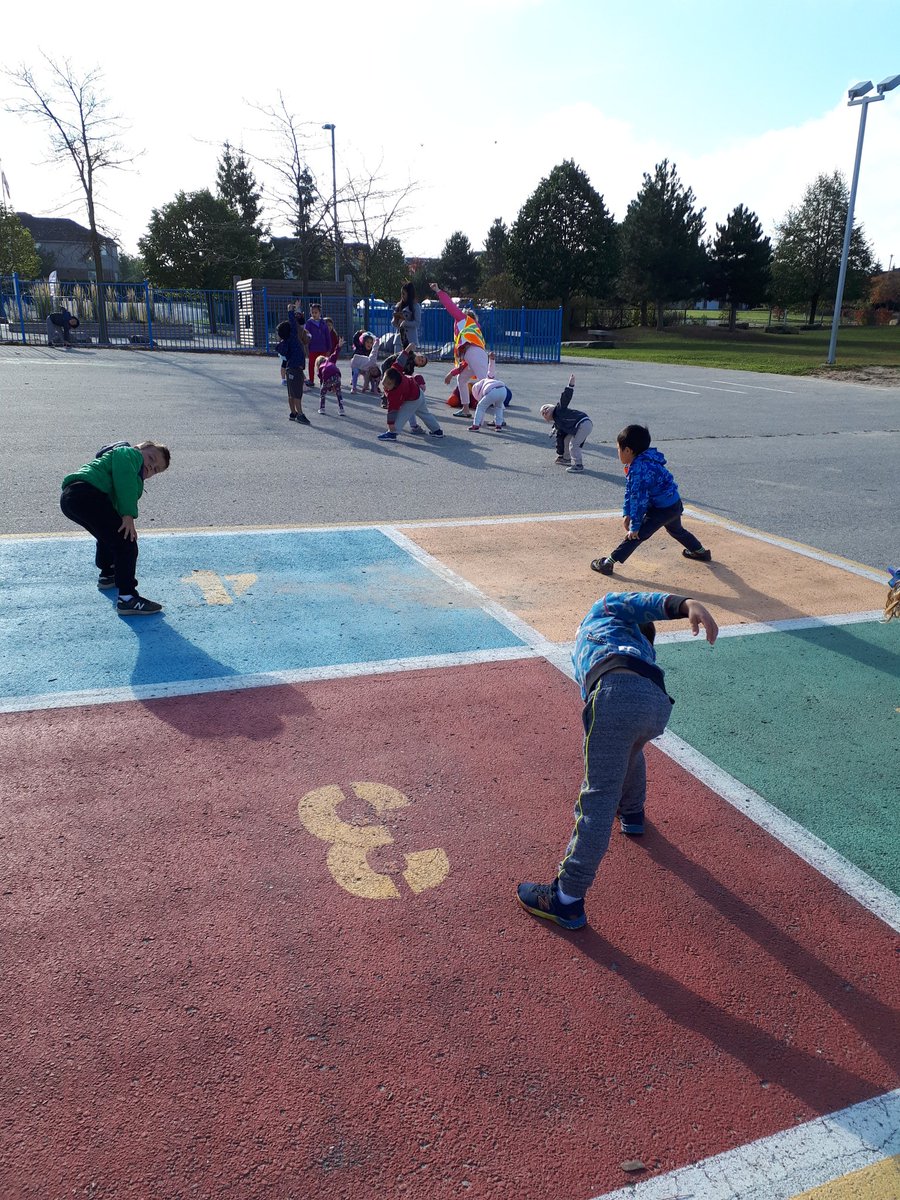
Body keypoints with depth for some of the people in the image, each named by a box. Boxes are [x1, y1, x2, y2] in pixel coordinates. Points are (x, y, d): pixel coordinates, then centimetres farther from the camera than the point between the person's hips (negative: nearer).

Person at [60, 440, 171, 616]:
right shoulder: (130, 453, 9)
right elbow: (124, 476, -11)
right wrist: (129, 515, -15)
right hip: (85, 493, -11)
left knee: (112, 535, 35)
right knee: (126, 542, -12)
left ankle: (107, 575, 54)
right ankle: (127, 599, -15)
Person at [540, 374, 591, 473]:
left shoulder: (559, 409, 1)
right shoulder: (557, 425, 22)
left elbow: (565, 398, -12)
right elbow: (560, 440, 26)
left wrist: (570, 385, -26)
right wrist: (560, 454, 28)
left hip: (584, 423, -10)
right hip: (578, 428, 10)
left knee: (573, 445, -12)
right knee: (566, 439, 23)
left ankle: (578, 465, -5)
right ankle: (566, 458, 43)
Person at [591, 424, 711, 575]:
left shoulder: (639, 469, -26)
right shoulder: (643, 461, 6)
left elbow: (639, 499, -26)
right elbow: (630, 491, 10)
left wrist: (635, 526, -21)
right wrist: (627, 514, 8)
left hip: (663, 509, -10)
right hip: (675, 505, 10)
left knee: (636, 535, -10)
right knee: (676, 530, 35)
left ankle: (608, 563, -12)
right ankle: (700, 551, 54)